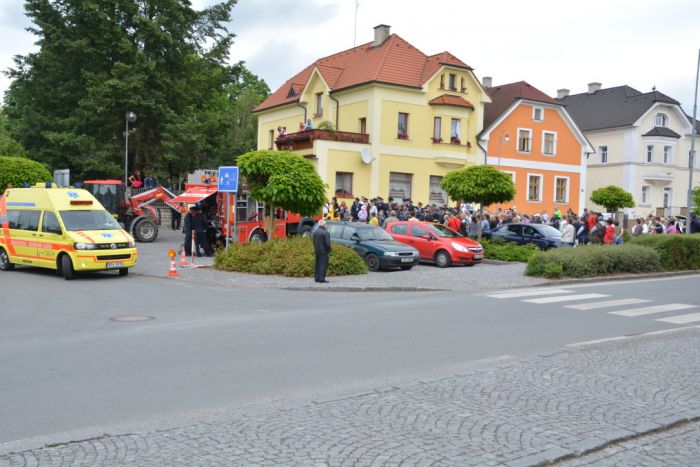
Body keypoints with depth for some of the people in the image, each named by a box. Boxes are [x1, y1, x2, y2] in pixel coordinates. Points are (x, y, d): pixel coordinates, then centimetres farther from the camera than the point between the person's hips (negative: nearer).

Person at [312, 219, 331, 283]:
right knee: (323, 265, -3)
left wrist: (315, 249, 16)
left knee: (317, 265, 14)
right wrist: (329, 250, -4)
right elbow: (328, 243, -18)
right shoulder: (325, 232, -16)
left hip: (316, 251, 7)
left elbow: (313, 241, 11)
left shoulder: (315, 232, 7)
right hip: (323, 251, -7)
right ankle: (321, 279, -4)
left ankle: (316, 278, 19)